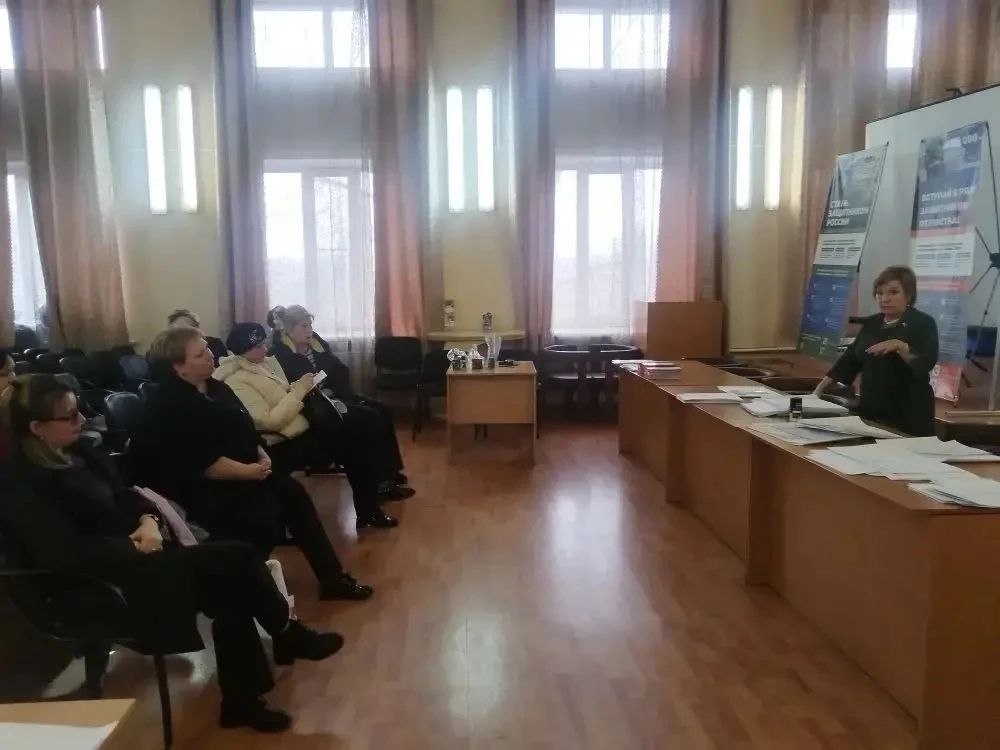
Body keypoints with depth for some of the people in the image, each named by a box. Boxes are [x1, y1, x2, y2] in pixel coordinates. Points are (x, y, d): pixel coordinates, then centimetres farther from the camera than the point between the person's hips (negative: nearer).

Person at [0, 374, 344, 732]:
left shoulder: (75, 452, 8)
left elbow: (122, 493, 14)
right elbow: (68, 555, -25)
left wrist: (147, 520, -6)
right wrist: (136, 546, -19)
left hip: (131, 550, 8)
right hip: (98, 585, -8)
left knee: (232, 568, -14)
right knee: (232, 560, -20)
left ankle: (243, 700, -4)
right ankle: (288, 636, 7)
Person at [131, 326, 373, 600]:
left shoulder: (216, 387, 11)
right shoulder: (169, 407, -19)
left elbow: (243, 431, 16)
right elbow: (204, 464, -25)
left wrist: (262, 455, -3)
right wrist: (249, 471, -18)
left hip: (240, 473, 9)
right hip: (198, 488, -9)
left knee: (292, 492, -7)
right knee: (261, 514, -27)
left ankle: (332, 577, -3)